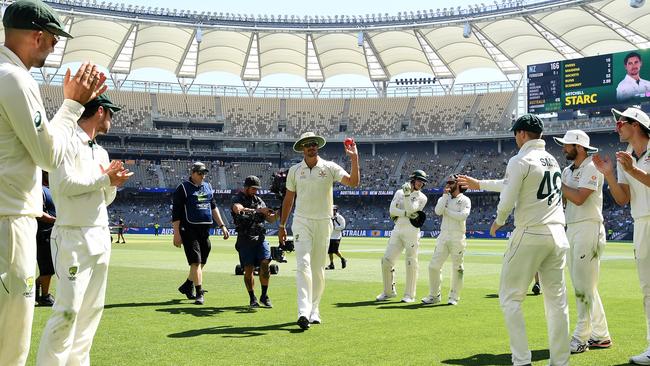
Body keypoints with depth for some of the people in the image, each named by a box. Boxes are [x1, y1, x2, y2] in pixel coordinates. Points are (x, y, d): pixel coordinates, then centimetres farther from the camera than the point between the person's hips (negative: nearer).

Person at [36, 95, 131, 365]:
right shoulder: (68, 140, -5)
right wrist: (105, 180, -10)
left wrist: (113, 182, 1)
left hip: (101, 238, 9)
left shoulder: (101, 152, 19)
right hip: (73, 237, -8)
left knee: (92, 309, 9)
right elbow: (63, 184, -17)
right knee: (68, 310, -14)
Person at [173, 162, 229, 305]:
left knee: (202, 262, 9)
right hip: (189, 229, -6)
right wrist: (176, 234, -12)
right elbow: (176, 212, -6)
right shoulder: (183, 188, -3)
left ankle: (187, 286, 27)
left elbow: (214, 207, 22)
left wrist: (222, 226, 14)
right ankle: (200, 293, -5)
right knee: (196, 262, -9)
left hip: (205, 229, 6)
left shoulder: (208, 187, 16)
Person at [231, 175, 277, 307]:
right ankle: (252, 298, 11)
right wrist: (256, 210, -32)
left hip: (260, 238, 4)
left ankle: (264, 296, 2)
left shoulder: (259, 200, 17)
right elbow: (238, 209, -27)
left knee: (265, 264, -10)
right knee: (248, 269, -2)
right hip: (245, 240, -4)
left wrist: (278, 214, -5)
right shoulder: (237, 199, -1)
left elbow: (270, 219, 17)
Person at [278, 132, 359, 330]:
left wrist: (354, 159, -24)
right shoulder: (294, 170, 6)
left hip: (323, 222, 0)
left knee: (318, 268, 7)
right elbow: (288, 199, 13)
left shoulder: (330, 168, 0)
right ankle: (303, 312, -23)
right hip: (302, 222, 0)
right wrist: (282, 225, 13)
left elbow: (353, 182, -13)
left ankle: (314, 310, 19)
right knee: (303, 264, -15)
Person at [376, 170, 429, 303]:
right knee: (386, 260, -1)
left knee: (411, 262, -5)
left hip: (412, 231, -3)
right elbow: (392, 210, -1)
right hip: (397, 230, 3)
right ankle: (389, 291, 13)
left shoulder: (422, 197, 4)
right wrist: (406, 213, -13)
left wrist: (407, 194, -16)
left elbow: (410, 209, -13)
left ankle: (409, 295, 2)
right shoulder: (399, 192, 12)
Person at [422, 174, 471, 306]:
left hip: (457, 238, -4)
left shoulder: (465, 200, 1)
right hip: (443, 236, 4)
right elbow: (438, 211, -6)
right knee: (434, 266, 1)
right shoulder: (444, 198, 14)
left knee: (457, 268, 1)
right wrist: (445, 195, -5)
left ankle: (454, 297, 11)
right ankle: (434, 295, 11)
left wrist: (447, 211, -8)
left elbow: (463, 216, -17)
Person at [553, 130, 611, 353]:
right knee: (584, 287, 12)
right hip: (571, 230, 9)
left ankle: (581, 338, -4)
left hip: (588, 229, -9)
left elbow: (578, 198, -20)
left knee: (583, 286, -9)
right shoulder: (567, 171, 17)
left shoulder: (592, 168, -9)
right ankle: (600, 335, 20)